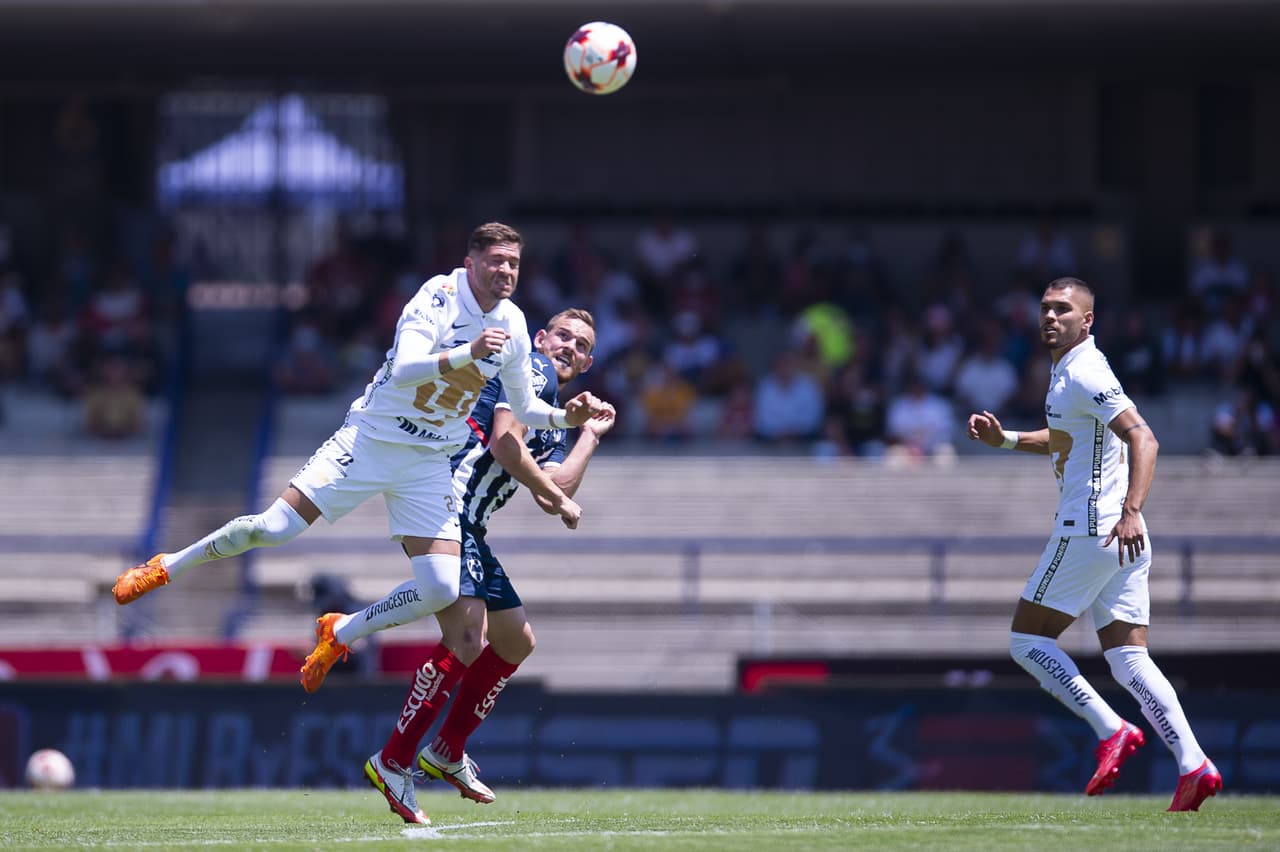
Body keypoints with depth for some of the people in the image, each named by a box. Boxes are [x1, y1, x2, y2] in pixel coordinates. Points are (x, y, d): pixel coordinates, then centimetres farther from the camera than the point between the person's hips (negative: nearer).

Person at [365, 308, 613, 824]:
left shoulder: (554, 425, 26)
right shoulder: (532, 370, -2)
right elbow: (503, 445, -15)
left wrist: (591, 435, 20)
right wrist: (550, 490, -4)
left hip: (468, 530, 11)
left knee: (516, 642, 20)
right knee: (466, 640, -23)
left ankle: (447, 752, 30)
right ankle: (393, 762, -19)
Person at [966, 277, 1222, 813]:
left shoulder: (1085, 376, -13)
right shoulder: (1067, 373, 18)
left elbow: (1143, 439, -24)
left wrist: (1131, 510, -37)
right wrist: (1004, 440, 24)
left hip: (1089, 531, -10)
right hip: (1120, 540, 10)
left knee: (1027, 641, -1)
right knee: (1126, 658, 2)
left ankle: (1111, 730, -9)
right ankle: (1192, 765, -10)